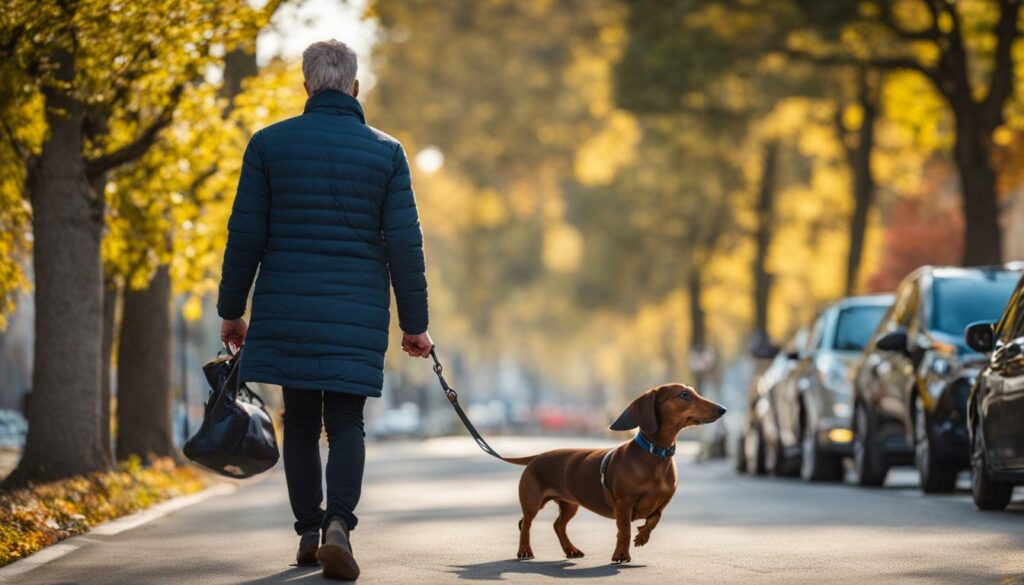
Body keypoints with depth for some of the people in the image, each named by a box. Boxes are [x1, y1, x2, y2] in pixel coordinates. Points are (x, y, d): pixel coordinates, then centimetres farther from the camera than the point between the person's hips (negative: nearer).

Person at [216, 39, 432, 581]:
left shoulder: (268, 144, 1)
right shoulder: (387, 152, 2)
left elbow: (245, 235, 1)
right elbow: (404, 245, -1)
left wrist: (231, 310, 10)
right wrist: (414, 324, 4)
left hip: (286, 311, 1)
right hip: (357, 314, -1)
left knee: (300, 423, 13)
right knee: (346, 423, 2)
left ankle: (307, 534, 14)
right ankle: (339, 523, -20)